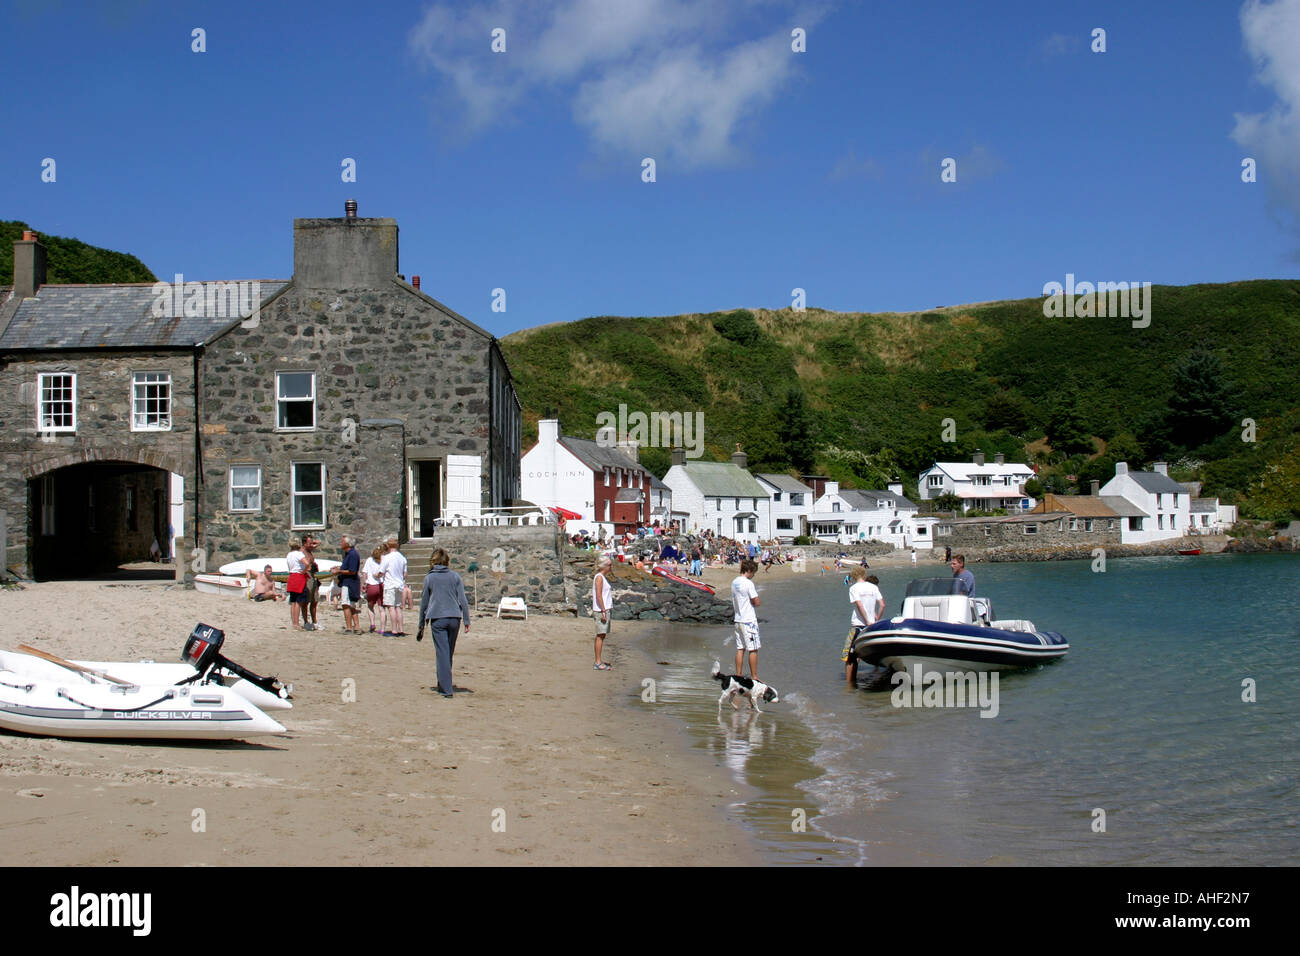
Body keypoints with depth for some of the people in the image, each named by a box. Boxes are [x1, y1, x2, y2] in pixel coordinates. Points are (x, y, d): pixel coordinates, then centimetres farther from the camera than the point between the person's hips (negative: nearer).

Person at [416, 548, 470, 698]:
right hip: (454, 618, 2)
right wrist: (466, 621, 2)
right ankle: (443, 685, 28)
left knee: (442, 653, -3)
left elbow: (424, 602, 9)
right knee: (449, 653, 15)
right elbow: (463, 600, 1)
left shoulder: (429, 578, 5)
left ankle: (446, 689, -9)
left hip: (437, 619, -2)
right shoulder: (455, 576, 7)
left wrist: (421, 625, 16)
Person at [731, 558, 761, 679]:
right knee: (753, 649, 0)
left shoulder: (734, 583, 9)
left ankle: (739, 675, 13)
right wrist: (753, 600, 3)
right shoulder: (748, 583, -16)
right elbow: (756, 602, -16)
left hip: (738, 619, 8)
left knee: (740, 649, 11)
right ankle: (754, 677, 3)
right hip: (749, 620, -8)